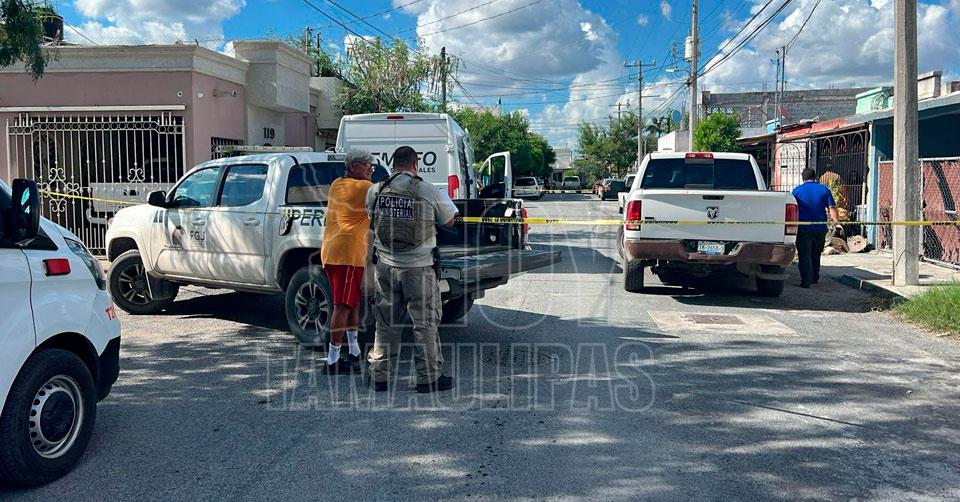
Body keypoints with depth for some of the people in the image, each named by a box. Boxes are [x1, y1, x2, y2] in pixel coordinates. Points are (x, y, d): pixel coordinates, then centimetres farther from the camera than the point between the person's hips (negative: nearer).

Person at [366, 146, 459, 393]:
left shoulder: (375, 191, 0)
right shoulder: (428, 191, -10)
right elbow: (450, 221, 2)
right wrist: (443, 197, 19)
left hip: (386, 265, 4)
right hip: (419, 267, -4)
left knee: (386, 322, 15)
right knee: (425, 323, 7)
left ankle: (379, 375, 21)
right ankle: (428, 377, 12)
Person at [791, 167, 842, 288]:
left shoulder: (797, 190, 0)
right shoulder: (824, 190, 5)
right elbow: (832, 208, -1)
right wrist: (837, 223, 3)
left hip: (803, 228, -3)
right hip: (820, 228, 3)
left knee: (804, 255, -2)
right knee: (816, 255, 19)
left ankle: (806, 281, -11)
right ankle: (815, 278, 29)